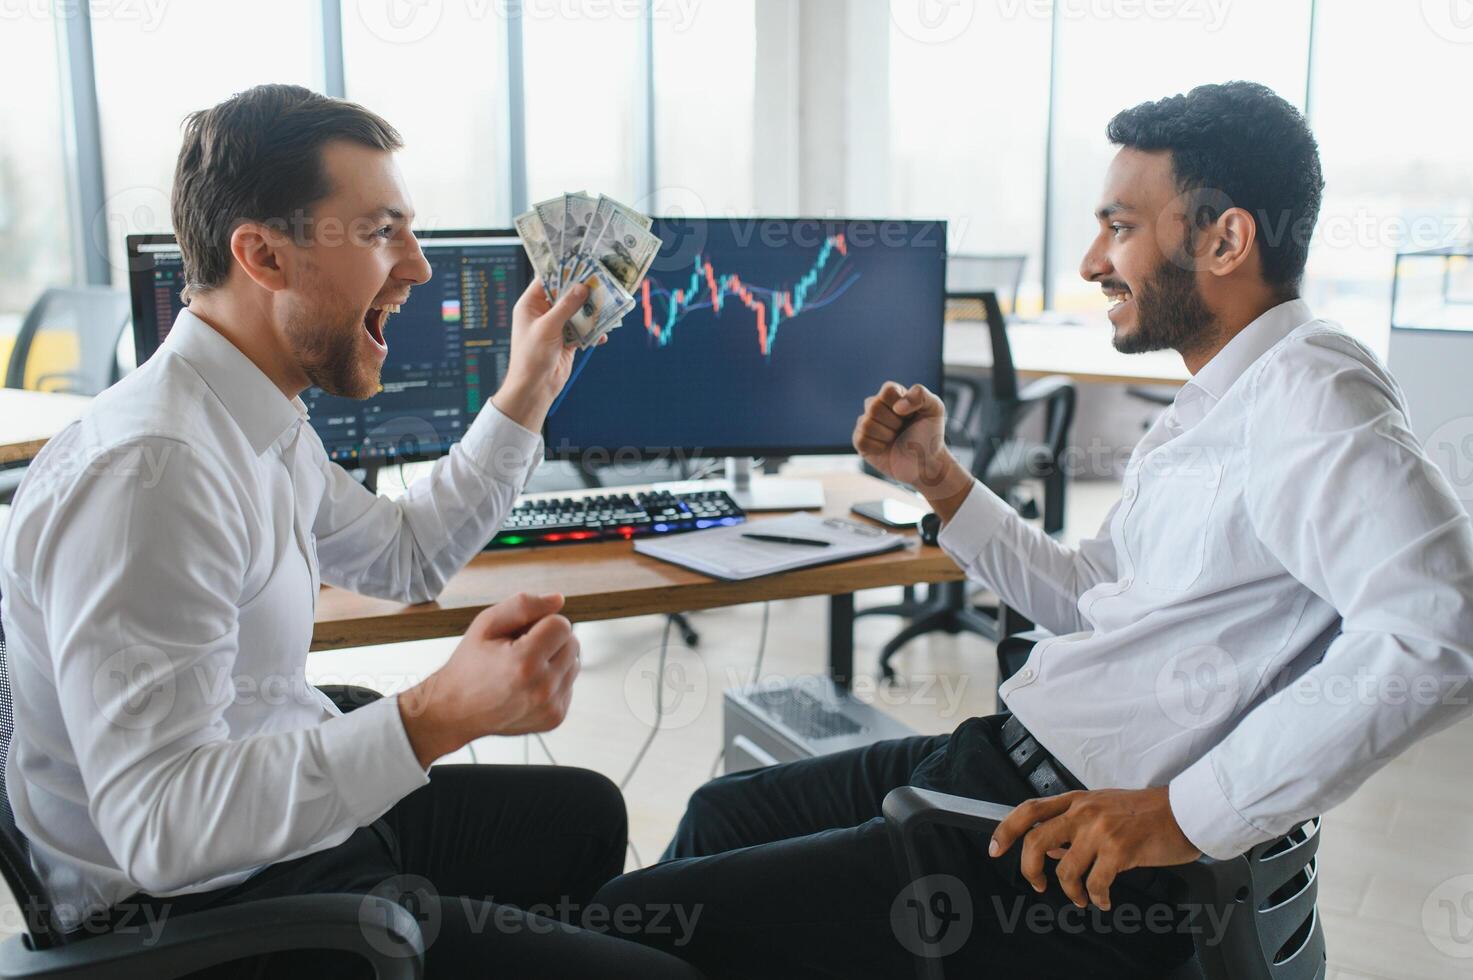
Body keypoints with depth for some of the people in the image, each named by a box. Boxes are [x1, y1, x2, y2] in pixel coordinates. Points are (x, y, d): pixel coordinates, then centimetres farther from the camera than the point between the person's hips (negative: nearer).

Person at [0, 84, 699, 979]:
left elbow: (405, 558, 19)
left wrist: (528, 393, 13)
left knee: (588, 812, 25)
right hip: (203, 907, -10)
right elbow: (158, 825, -32)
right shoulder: (146, 474, -29)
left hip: (301, 813, 10)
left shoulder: (263, 421, 3)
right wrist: (439, 715, -39)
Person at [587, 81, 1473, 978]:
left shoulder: (1306, 393, -18)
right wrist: (938, 478, 13)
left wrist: (1187, 815, -32)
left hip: (1087, 869, -10)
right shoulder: (1216, 404, 15)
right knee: (723, 813, 24)